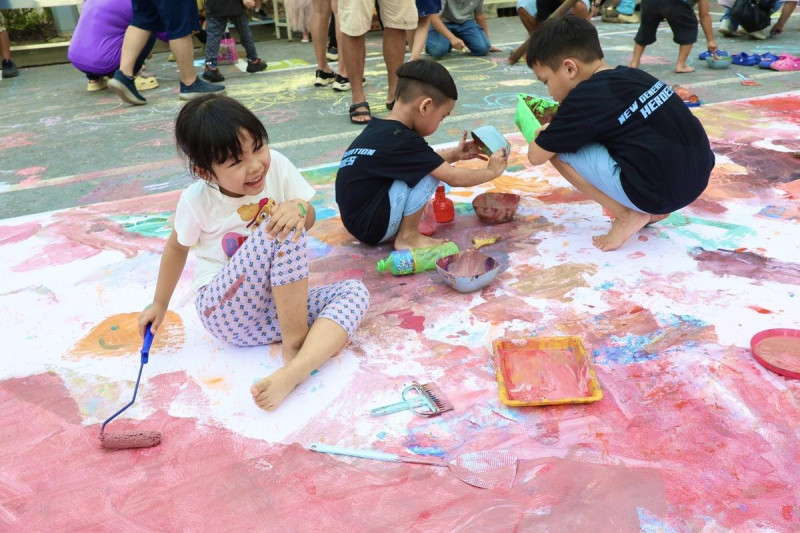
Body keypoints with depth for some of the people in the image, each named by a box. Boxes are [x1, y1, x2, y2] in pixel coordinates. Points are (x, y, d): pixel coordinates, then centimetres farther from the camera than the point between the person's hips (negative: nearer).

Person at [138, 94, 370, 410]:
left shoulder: (277, 166, -9)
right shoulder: (197, 200, -13)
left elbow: (309, 220, 1)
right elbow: (177, 246, 5)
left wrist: (299, 208, -25)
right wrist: (160, 304, 14)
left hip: (278, 306, 4)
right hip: (225, 311, -4)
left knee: (355, 291, -19)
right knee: (280, 233, -30)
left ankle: (296, 369, -39)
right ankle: (295, 340, -21)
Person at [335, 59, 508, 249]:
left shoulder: (379, 128, 5)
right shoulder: (402, 141, -20)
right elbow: (455, 178, -15)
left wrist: (455, 154, 22)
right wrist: (492, 170, 1)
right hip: (372, 226, -9)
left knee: (428, 165, 14)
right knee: (430, 172, -15)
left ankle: (400, 228, 10)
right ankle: (407, 237, -2)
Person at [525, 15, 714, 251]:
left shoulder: (584, 99, -12)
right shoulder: (631, 75, 11)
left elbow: (536, 156, -3)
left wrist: (542, 132, 19)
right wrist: (561, 123, 22)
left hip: (657, 193, -9)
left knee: (557, 146, -5)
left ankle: (628, 215, -1)